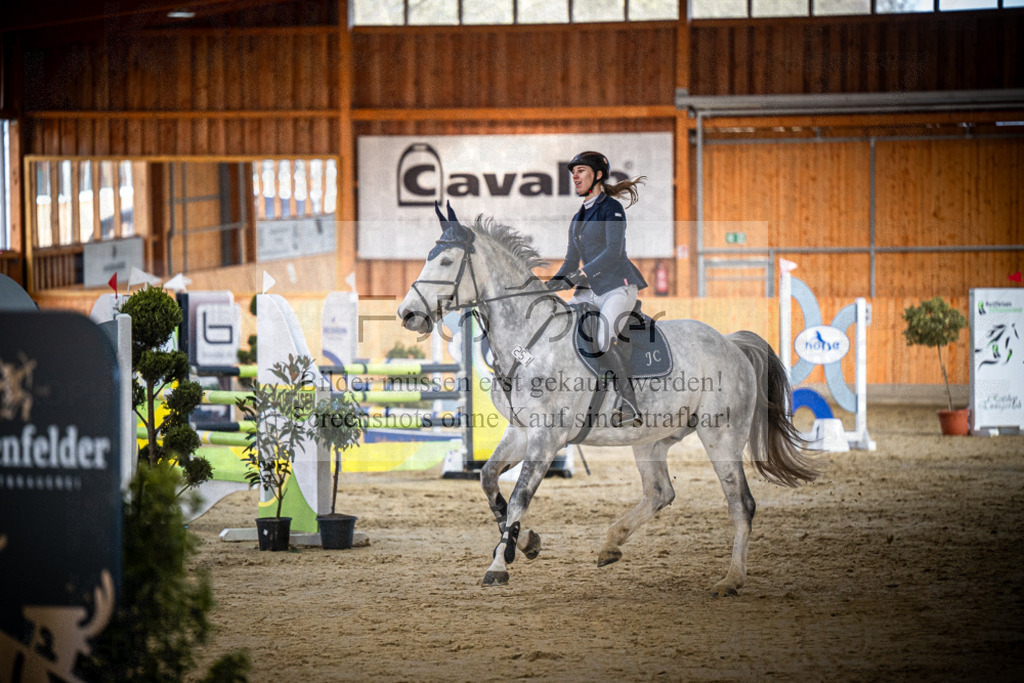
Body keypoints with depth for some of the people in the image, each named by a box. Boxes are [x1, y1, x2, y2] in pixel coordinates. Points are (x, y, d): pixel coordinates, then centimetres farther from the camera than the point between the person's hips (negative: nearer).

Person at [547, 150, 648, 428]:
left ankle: (630, 406, -25)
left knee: (603, 339, -31)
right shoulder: (578, 219, 20)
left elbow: (614, 250, -16)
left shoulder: (611, 208, -4)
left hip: (617, 286, -8)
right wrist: (553, 284, 3)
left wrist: (580, 274, -25)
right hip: (588, 291, 8)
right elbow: (572, 261, 22)